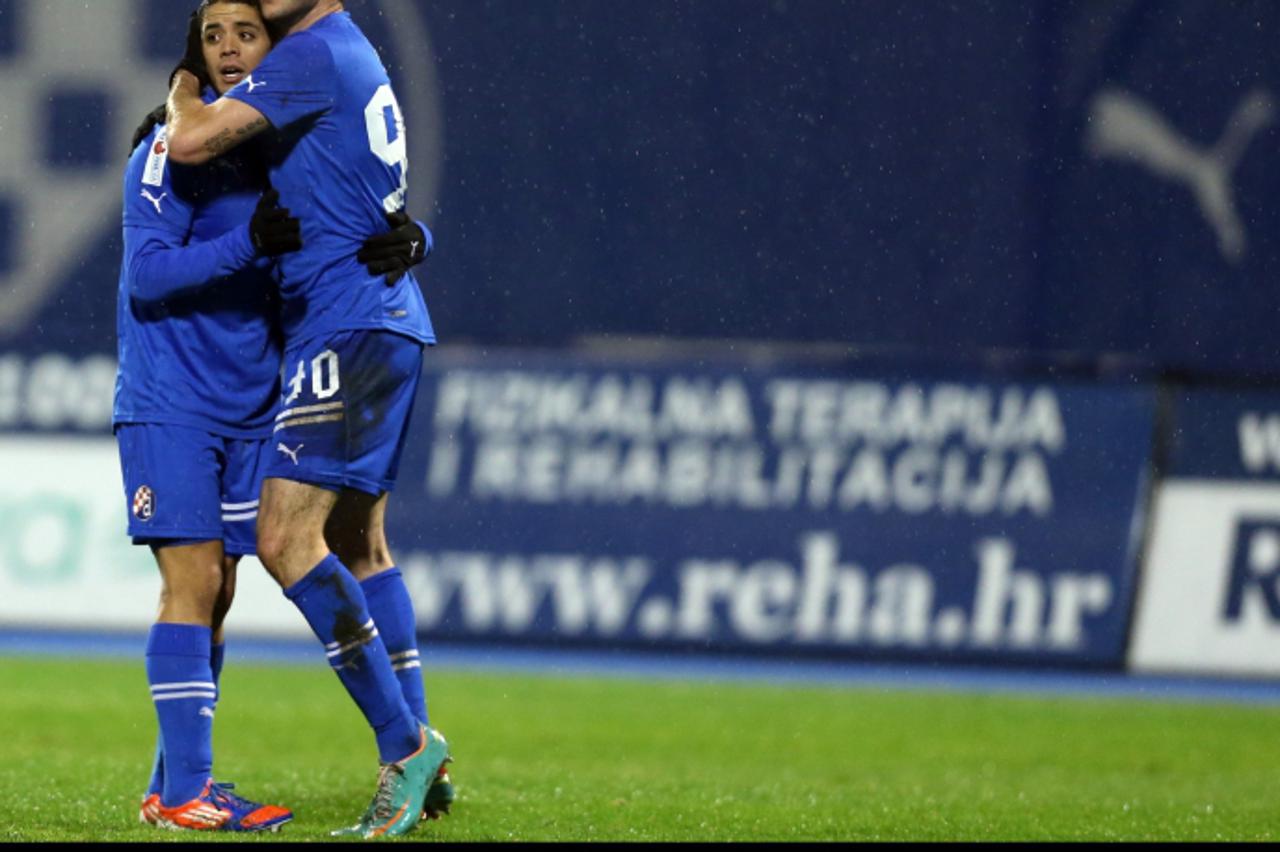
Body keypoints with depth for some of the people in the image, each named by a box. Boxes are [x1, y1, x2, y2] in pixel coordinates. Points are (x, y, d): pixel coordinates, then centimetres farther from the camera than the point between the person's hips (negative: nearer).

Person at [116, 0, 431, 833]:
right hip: (170, 400, -6)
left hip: (249, 404, 6)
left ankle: (174, 784, 13)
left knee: (217, 592, 7)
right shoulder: (175, 146, -10)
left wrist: (405, 237, -19)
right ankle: (185, 789, -11)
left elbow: (386, 217, 6)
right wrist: (248, 245, -30)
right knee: (192, 581, -12)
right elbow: (147, 272, -17)